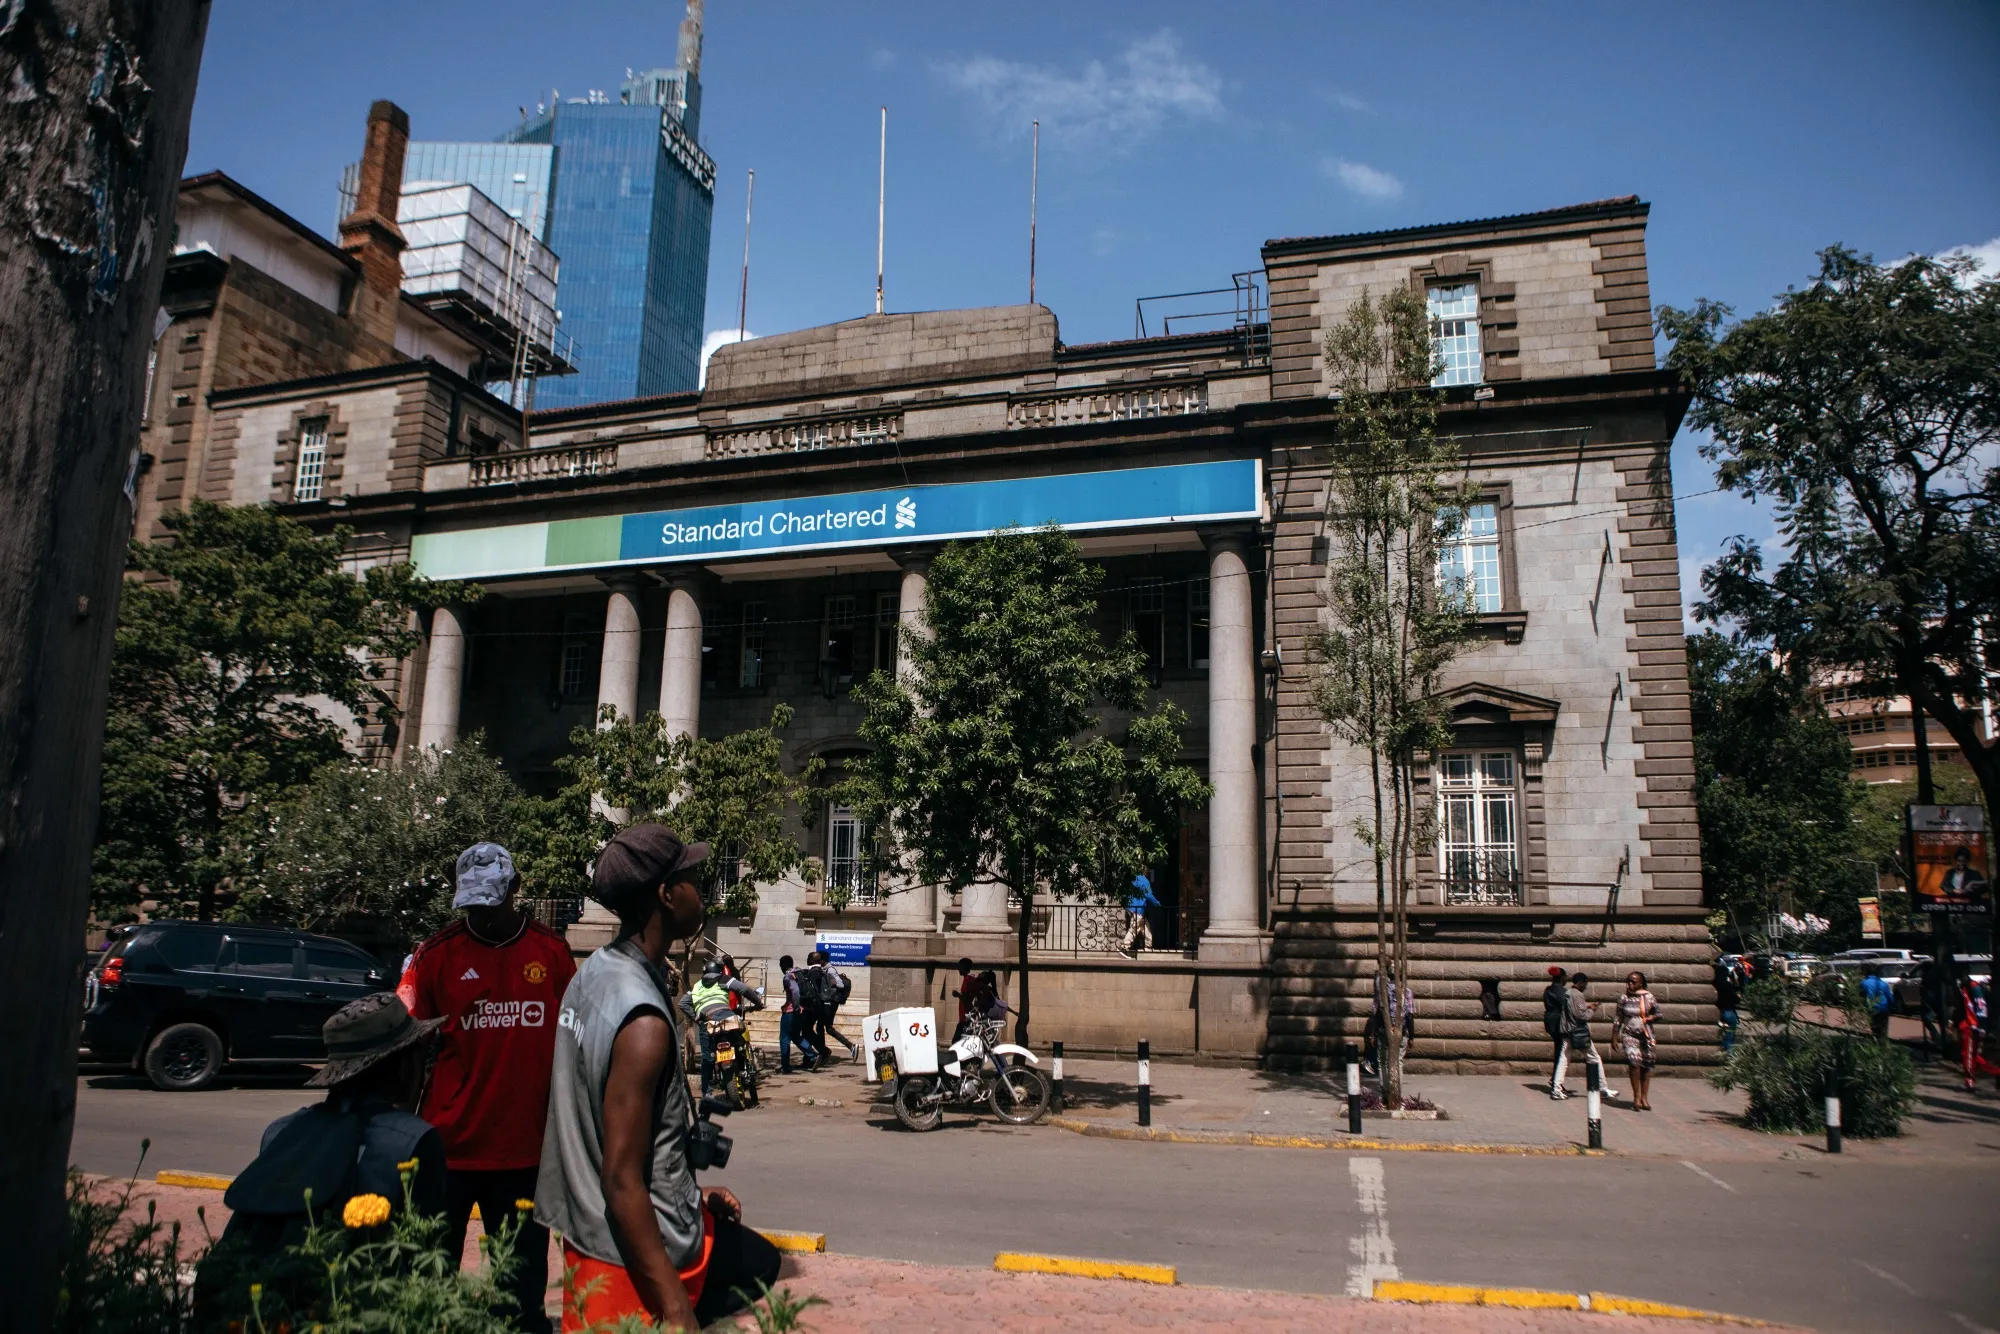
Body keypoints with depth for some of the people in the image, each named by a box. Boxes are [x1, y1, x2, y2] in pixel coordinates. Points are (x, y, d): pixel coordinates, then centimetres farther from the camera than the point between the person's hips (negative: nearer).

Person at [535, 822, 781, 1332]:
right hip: (632, 1250, -10)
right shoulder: (643, 1019, -26)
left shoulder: (595, 971, 1)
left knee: (758, 1261, 24)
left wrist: (688, 1192, 18)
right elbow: (622, 1181, -25)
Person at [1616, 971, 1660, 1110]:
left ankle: (1644, 1097, 15)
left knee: (1646, 1065, 3)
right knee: (1634, 1062, -17)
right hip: (1629, 1035, -1)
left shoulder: (1648, 997, 1)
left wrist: (1650, 1018, -13)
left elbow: (1658, 1013, 9)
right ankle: (1636, 1096, -6)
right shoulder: (1624, 998, 3)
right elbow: (1618, 1019, 9)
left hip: (1646, 1035, 1)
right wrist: (1615, 1037, 8)